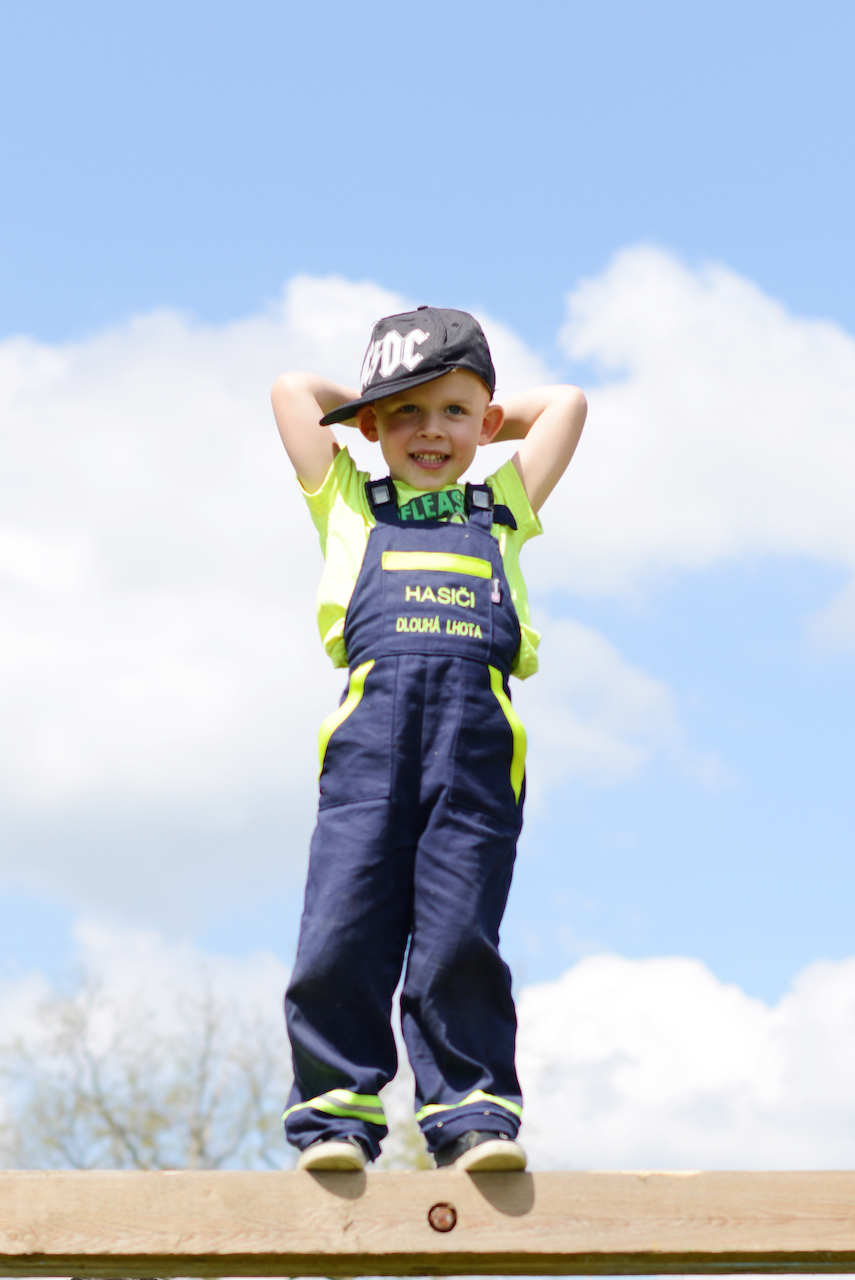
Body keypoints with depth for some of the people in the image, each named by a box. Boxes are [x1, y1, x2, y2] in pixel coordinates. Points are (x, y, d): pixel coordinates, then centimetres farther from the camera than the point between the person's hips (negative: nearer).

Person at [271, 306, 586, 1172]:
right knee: (341, 936, -10)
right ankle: (336, 1112, -3)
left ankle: (472, 1113, -5)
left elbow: (566, 404, 35)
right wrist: (376, 415, 38)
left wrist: (484, 423, 42)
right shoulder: (350, 503, 26)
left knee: (459, 939, -8)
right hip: (371, 723, 0)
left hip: (476, 736, 1)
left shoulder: (502, 509, 29)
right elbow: (293, 391, 28)